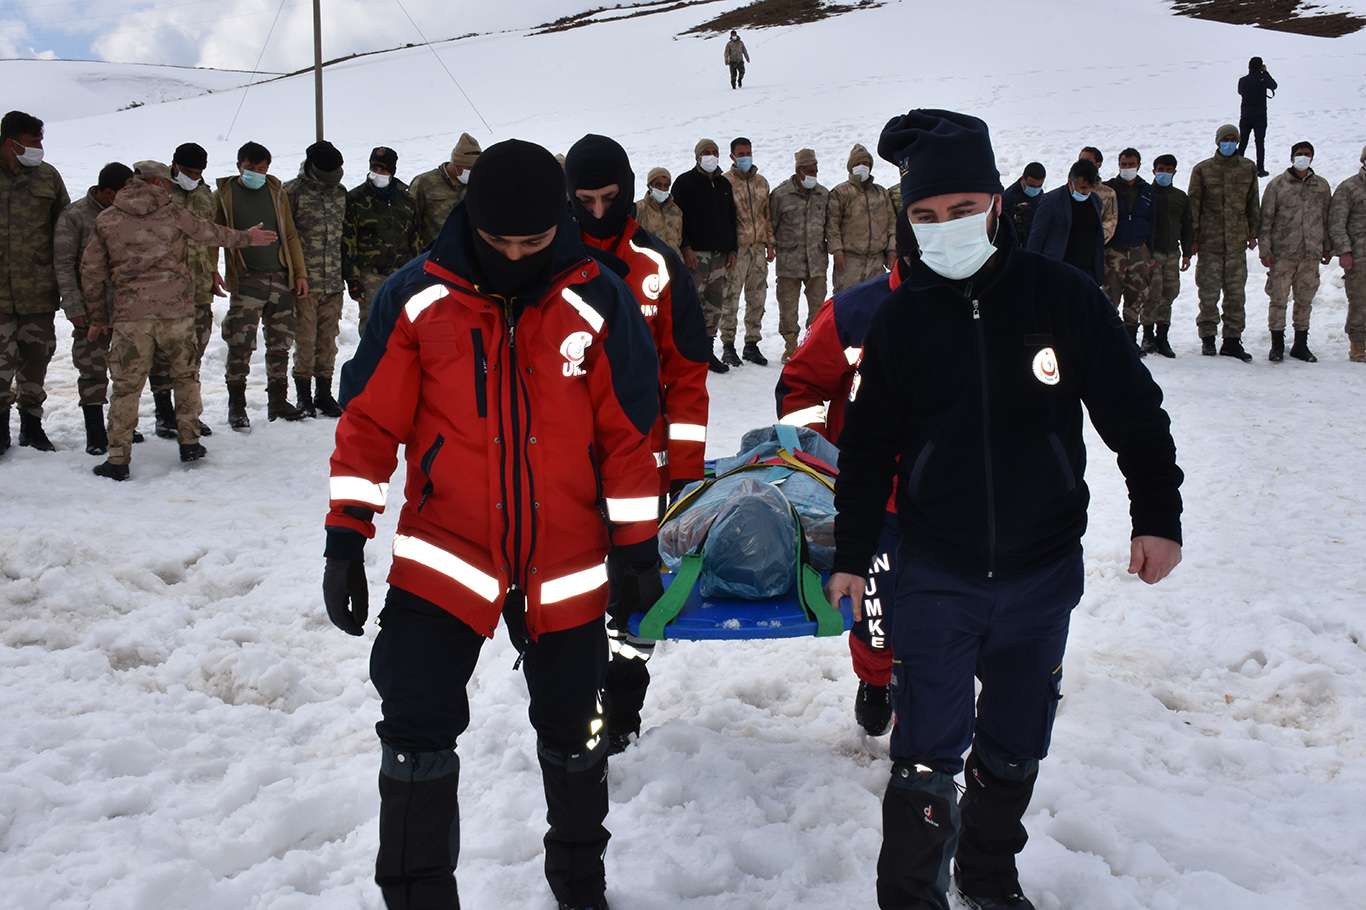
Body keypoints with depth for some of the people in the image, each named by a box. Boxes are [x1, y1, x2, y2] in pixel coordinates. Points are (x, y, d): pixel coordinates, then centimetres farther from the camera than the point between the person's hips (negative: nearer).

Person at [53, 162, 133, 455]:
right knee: (93, 371, -2)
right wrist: (75, 307, -14)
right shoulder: (74, 217, -8)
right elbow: (63, 265, -8)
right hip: (91, 309, -5)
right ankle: (96, 436, 5)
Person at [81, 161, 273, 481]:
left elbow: (91, 271, 8)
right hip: (176, 309, 0)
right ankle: (190, 442, 21)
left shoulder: (106, 220, 6)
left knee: (126, 386, 3)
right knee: (186, 376, 18)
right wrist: (246, 238, 34)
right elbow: (211, 233, 16)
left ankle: (118, 459, 1)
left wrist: (97, 316, 16)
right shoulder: (172, 213, 2)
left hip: (130, 313, 0)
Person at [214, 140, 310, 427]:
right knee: (240, 345, -8)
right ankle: (236, 407, 3)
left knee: (280, 344, 9)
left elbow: (290, 236, 13)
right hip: (245, 281, -4)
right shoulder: (224, 195, 3)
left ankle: (278, 401, 21)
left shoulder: (276, 192, 12)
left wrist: (300, 273, 7)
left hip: (281, 279, 4)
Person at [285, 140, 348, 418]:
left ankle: (324, 394, 18)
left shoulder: (340, 192, 12)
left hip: (334, 282, 5)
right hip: (305, 280, -5)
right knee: (306, 339, -2)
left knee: (328, 340, 9)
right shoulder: (293, 192, -5)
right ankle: (304, 397, 8)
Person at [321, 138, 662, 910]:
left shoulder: (598, 301, -7)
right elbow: (371, 421, -2)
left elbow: (629, 434, -1)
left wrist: (638, 548, 2)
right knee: (416, 732, -3)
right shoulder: (418, 296, -8)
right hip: (444, 556, -1)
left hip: (566, 564, 1)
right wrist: (346, 539, -4)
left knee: (574, 732, 16)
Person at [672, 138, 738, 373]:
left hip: (720, 254, 6)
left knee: (716, 304, 5)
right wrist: (686, 247, -15)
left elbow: (731, 219, 22)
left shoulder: (724, 184, 18)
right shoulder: (685, 182, 0)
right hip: (695, 253, -6)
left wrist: (732, 249, 14)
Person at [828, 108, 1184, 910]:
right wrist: (853, 556, 6)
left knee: (1014, 750, 16)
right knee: (927, 759, -5)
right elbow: (869, 446, 4)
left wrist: (1158, 516, -3)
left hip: (1042, 572, 1)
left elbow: (1134, 412, 1)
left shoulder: (1062, 296, -7)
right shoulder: (902, 316, -4)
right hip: (938, 578, -1)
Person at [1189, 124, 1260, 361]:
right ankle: (1207, 337, 10)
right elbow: (1194, 204, 1)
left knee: (1236, 292, 3)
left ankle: (1232, 339, 10)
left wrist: (1252, 233, 11)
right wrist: (1193, 237, -3)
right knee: (1209, 291, 0)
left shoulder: (1248, 169, 9)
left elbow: (1253, 203, 15)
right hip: (1210, 241, -2)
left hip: (1237, 241, 2)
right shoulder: (1203, 170, 1)